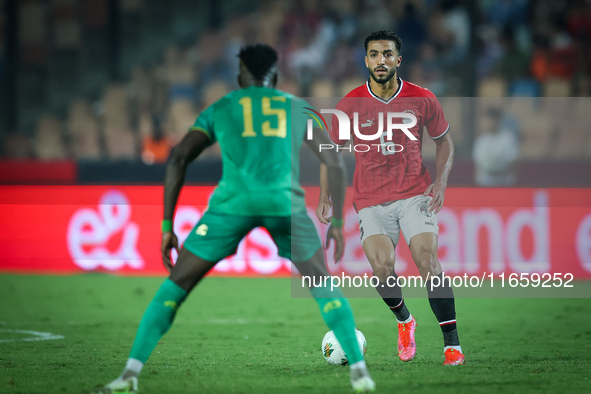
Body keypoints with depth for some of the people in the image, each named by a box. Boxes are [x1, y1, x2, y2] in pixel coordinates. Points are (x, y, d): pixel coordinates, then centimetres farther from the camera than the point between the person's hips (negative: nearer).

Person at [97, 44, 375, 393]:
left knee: (176, 286, 10)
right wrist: (337, 223, 26)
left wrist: (167, 227, 14)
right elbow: (335, 164, 20)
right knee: (324, 287, 19)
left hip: (234, 202, 0)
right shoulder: (297, 108, 26)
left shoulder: (220, 109, 24)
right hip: (285, 203, 0)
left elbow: (178, 160, 13)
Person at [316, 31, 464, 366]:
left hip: (415, 193, 0)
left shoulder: (422, 100, -2)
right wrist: (325, 196, 5)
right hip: (371, 199, 0)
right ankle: (404, 320, 12)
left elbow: (445, 140, 13)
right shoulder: (350, 104, -2)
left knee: (427, 261, -18)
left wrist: (441, 180, -2)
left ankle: (452, 343, -12)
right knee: (382, 267, -20)